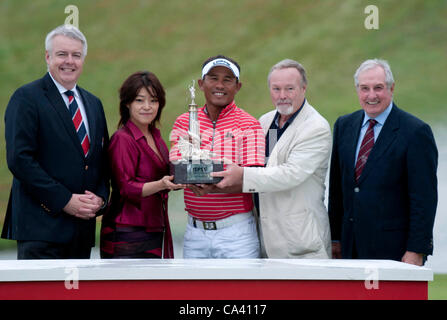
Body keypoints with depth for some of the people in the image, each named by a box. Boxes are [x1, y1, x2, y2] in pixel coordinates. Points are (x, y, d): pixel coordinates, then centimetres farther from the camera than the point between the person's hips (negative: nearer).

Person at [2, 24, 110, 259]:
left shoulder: (93, 104, 19)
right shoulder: (26, 98, -3)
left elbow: (103, 158, 21)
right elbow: (19, 159, -12)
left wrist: (100, 196, 0)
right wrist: (64, 201, -15)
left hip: (83, 228, 6)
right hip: (41, 226, -6)